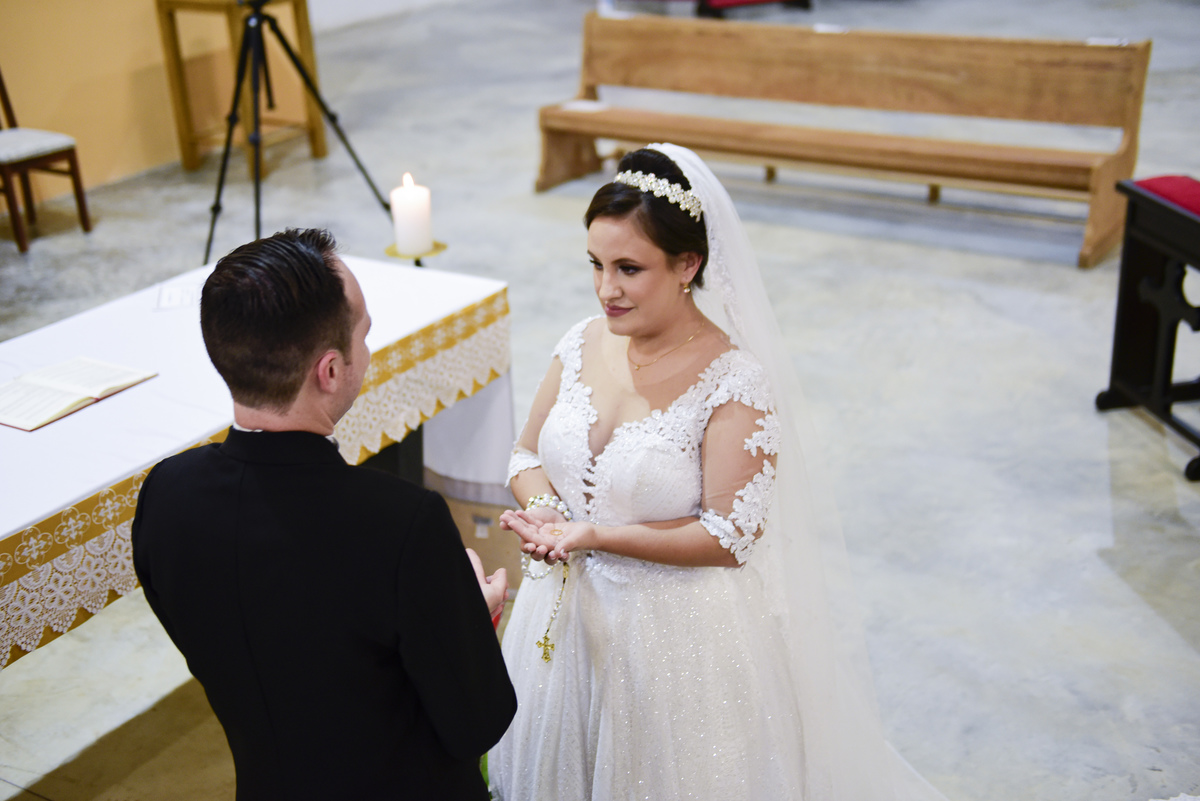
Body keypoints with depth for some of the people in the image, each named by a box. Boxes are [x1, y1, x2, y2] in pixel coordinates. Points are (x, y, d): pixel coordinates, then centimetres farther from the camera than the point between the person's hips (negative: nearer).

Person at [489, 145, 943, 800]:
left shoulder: (735, 384, -21)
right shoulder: (582, 345, -4)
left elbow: (729, 537, -21)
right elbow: (528, 453, 7)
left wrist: (597, 535, -25)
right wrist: (543, 512, -14)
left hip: (682, 632, -5)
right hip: (571, 615, 6)